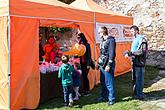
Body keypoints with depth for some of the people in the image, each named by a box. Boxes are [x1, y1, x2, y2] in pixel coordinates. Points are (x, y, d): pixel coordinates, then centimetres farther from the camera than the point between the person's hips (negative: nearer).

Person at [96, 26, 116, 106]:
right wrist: (99, 63, 21)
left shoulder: (111, 40, -11)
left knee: (109, 83, -3)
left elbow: (111, 53, -16)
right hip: (102, 65, 9)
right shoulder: (103, 41, 16)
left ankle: (111, 99, 7)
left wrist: (109, 65, -19)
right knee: (103, 81, 16)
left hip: (107, 65, -9)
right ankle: (103, 96, 28)